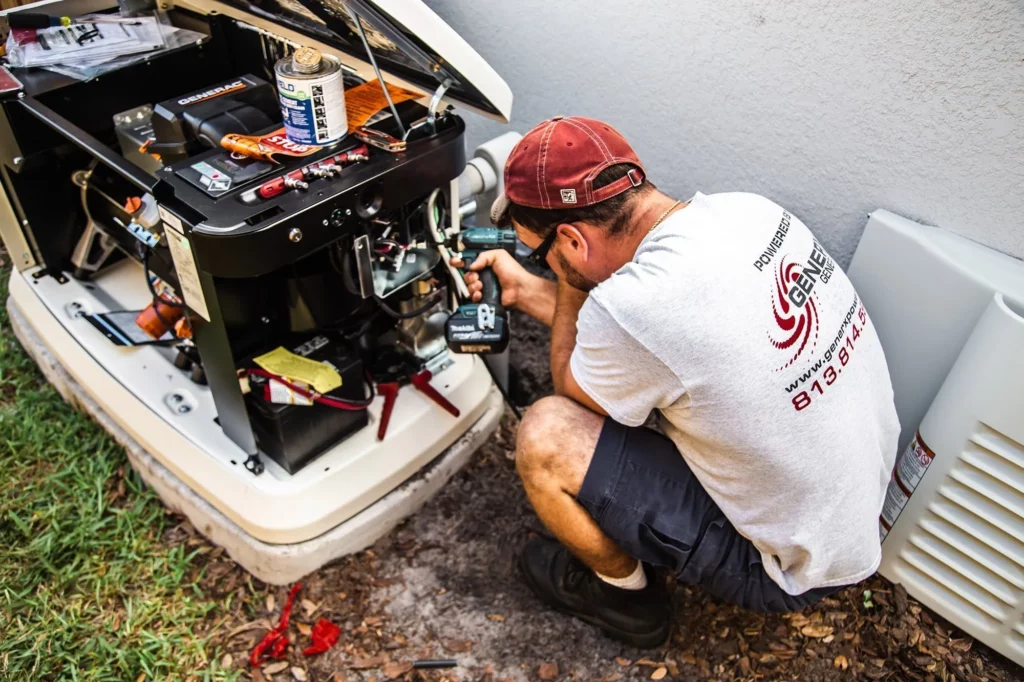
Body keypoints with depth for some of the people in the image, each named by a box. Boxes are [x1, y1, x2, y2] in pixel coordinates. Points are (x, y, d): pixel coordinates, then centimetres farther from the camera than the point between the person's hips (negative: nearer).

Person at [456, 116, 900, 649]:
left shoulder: (631, 305, -34)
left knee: (545, 437, -14)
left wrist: (568, 277, -5)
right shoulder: (746, 208, -10)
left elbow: (571, 390, -9)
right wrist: (525, 290, 11)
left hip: (795, 568, -7)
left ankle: (624, 594, 14)